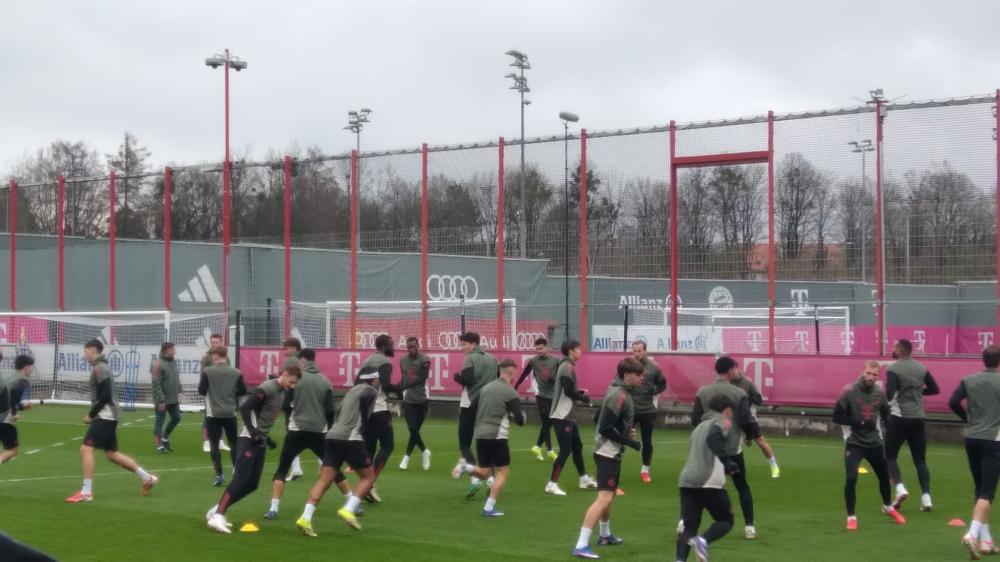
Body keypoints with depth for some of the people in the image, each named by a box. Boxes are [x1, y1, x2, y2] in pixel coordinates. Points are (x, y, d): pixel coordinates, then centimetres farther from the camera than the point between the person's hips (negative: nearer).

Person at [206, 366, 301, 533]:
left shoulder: (282, 393, 15)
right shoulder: (267, 388, -14)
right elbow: (244, 407, -21)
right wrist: (253, 431, -24)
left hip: (260, 441, 9)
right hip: (249, 439, -9)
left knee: (252, 483, 4)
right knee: (241, 479, -18)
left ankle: (217, 510, 11)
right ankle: (217, 515, -20)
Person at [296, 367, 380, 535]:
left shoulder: (353, 390, 26)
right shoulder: (369, 391, 3)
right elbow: (364, 400, -19)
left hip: (333, 436, 7)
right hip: (350, 439, -7)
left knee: (325, 480, -1)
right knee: (368, 477, 8)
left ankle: (306, 518, -15)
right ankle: (348, 510, -7)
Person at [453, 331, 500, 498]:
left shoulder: (471, 359, -9)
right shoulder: (493, 360, 11)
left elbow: (467, 380, -21)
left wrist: (457, 377, -2)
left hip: (470, 405, -6)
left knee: (464, 443, 2)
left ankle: (474, 478, -15)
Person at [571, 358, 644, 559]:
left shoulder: (616, 391, 10)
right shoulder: (620, 396, -20)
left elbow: (600, 418, 18)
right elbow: (606, 428, -24)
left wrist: (625, 430, 9)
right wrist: (629, 442, -16)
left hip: (609, 451, 11)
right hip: (608, 452, -11)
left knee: (610, 495, 26)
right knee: (604, 497, -17)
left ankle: (605, 535, 44)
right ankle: (581, 545, -22)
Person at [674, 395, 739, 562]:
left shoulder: (701, 426, 26)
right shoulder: (722, 422, 2)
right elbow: (713, 438, -20)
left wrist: (725, 465, 38)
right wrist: (729, 463, -18)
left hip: (687, 481, 7)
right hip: (709, 482, -6)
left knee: (689, 526, 6)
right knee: (726, 520, 10)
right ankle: (703, 541, -17)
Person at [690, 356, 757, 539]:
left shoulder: (702, 392, -3)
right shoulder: (739, 393, -9)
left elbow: (694, 420, -1)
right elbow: (746, 421, -11)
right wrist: (753, 434, 10)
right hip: (732, 449, -2)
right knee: (742, 487, 12)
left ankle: (685, 522, 2)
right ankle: (749, 527, 8)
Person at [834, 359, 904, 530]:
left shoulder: (879, 393, -2)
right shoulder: (849, 391, -14)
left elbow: (886, 415, 13)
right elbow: (837, 417, -11)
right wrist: (857, 422, -20)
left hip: (875, 443, 5)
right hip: (854, 443, -5)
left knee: (884, 476, 19)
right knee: (851, 478, -18)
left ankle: (888, 507, 47)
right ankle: (851, 517, -1)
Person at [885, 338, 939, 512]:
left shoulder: (893, 369, -10)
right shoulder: (921, 368, 8)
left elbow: (889, 394, -20)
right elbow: (935, 389, 14)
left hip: (899, 417, -5)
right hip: (918, 418, 5)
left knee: (890, 456, 9)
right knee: (920, 460, 10)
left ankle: (900, 488, -11)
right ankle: (926, 498, 1)